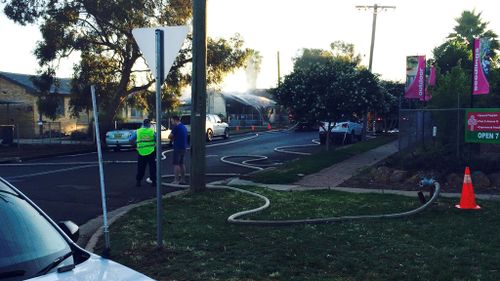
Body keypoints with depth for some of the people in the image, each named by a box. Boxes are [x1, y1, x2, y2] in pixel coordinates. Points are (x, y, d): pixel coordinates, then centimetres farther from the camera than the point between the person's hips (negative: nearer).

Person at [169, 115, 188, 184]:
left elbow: (170, 137, -11)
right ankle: (183, 179, 16)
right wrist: (174, 138, 8)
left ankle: (176, 180, -7)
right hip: (183, 147, 9)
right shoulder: (184, 127, 15)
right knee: (181, 164, 14)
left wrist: (172, 138, 8)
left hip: (178, 147, -9)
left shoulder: (176, 127, -14)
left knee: (176, 164, -6)